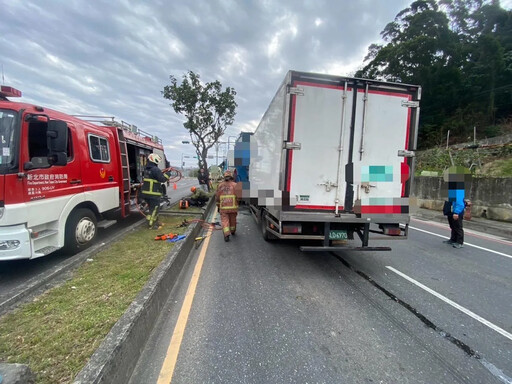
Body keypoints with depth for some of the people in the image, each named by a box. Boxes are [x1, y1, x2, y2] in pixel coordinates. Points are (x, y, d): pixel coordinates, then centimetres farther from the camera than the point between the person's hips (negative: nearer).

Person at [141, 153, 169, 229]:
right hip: (153, 193, -9)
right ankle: (151, 225, 4)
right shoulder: (156, 169, -16)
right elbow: (163, 179, -16)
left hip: (146, 192, 9)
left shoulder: (146, 169, 13)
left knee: (153, 208, 20)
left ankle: (155, 222, 31)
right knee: (154, 209, 0)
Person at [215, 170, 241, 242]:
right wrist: (237, 201, 13)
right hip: (233, 207, 0)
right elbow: (238, 196, -9)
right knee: (233, 220, 18)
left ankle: (226, 235, -12)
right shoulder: (234, 184, -4)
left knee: (224, 221, 1)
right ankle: (233, 231, 38)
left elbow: (217, 197, 8)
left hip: (223, 207, 0)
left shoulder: (220, 185, 3)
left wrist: (218, 206, 19)